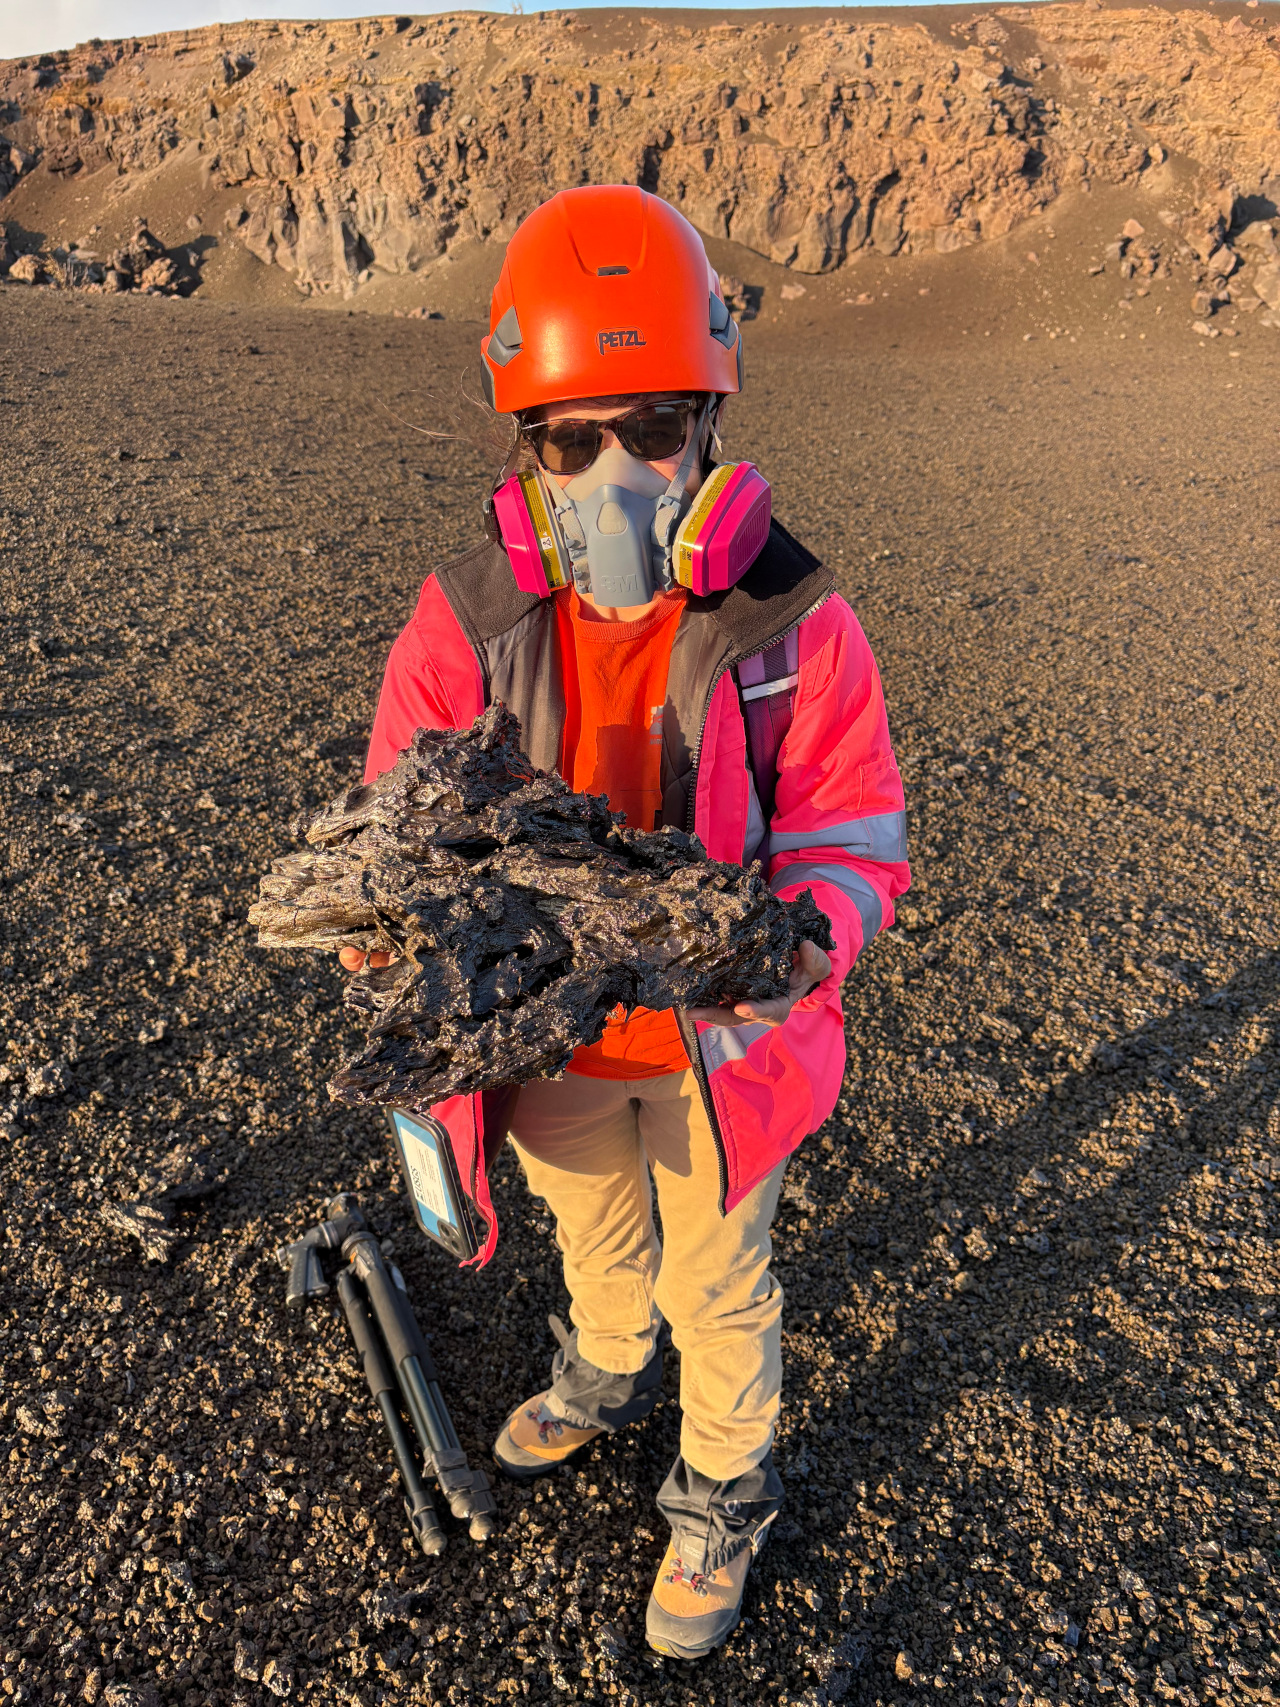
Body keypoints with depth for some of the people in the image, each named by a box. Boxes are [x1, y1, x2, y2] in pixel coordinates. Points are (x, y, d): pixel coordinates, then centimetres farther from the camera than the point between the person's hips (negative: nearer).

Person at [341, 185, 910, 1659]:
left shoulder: (794, 625, -22)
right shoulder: (465, 625, -16)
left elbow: (854, 835, -17)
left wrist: (788, 947, -39)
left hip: (721, 1038, -2)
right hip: (548, 1033, 3)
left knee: (718, 1279, 21)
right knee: (591, 1233, 31)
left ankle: (727, 1492, 52)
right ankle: (608, 1375, 66)